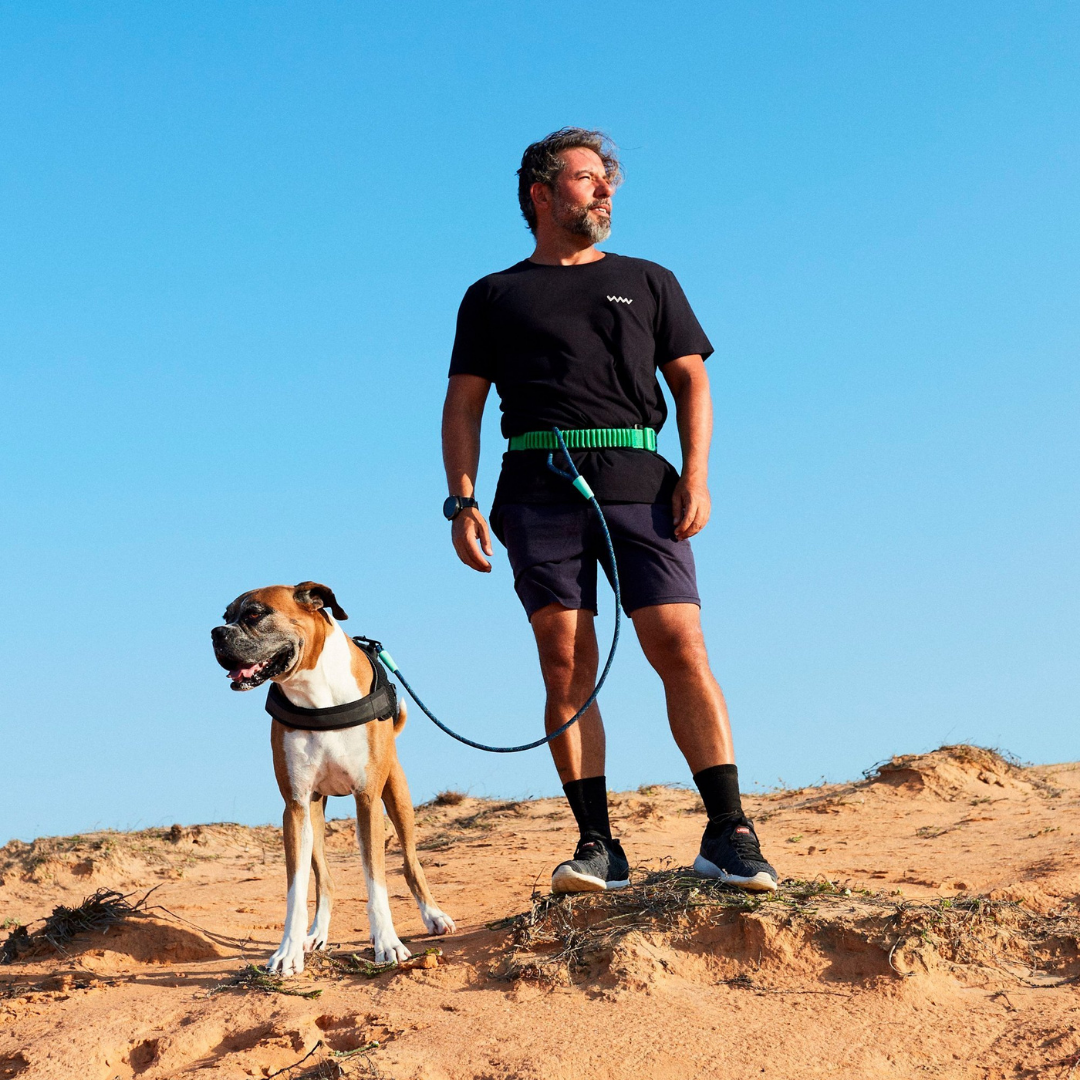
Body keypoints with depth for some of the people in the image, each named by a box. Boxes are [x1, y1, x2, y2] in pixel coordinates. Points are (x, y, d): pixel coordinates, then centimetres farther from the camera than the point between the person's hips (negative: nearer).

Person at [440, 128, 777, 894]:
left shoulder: (648, 283, 22)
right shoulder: (493, 297, 19)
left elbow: (692, 382, 16)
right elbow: (464, 405, 13)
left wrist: (696, 476, 0)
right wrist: (463, 501, -1)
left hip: (639, 484, 0)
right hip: (540, 491, 0)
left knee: (681, 648, -11)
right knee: (567, 665, -7)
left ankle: (728, 833, -10)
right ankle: (597, 845, -5)